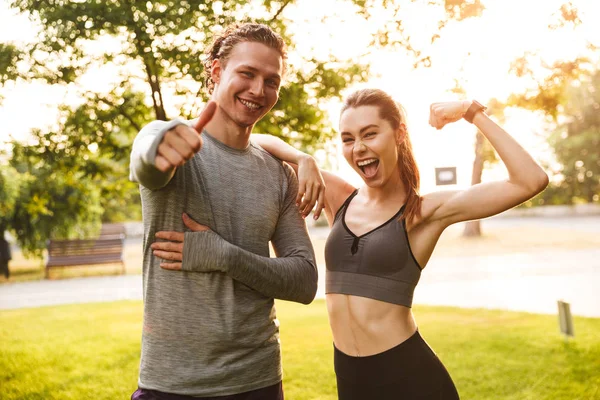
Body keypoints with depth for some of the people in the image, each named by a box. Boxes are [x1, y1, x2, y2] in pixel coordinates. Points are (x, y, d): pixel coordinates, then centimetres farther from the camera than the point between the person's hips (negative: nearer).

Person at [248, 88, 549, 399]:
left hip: (408, 374, -4)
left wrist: (475, 114, -11)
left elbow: (531, 181, -15)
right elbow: (260, 143, 8)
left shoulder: (426, 210, -7)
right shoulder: (339, 200, 3)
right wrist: (304, 160, -10)